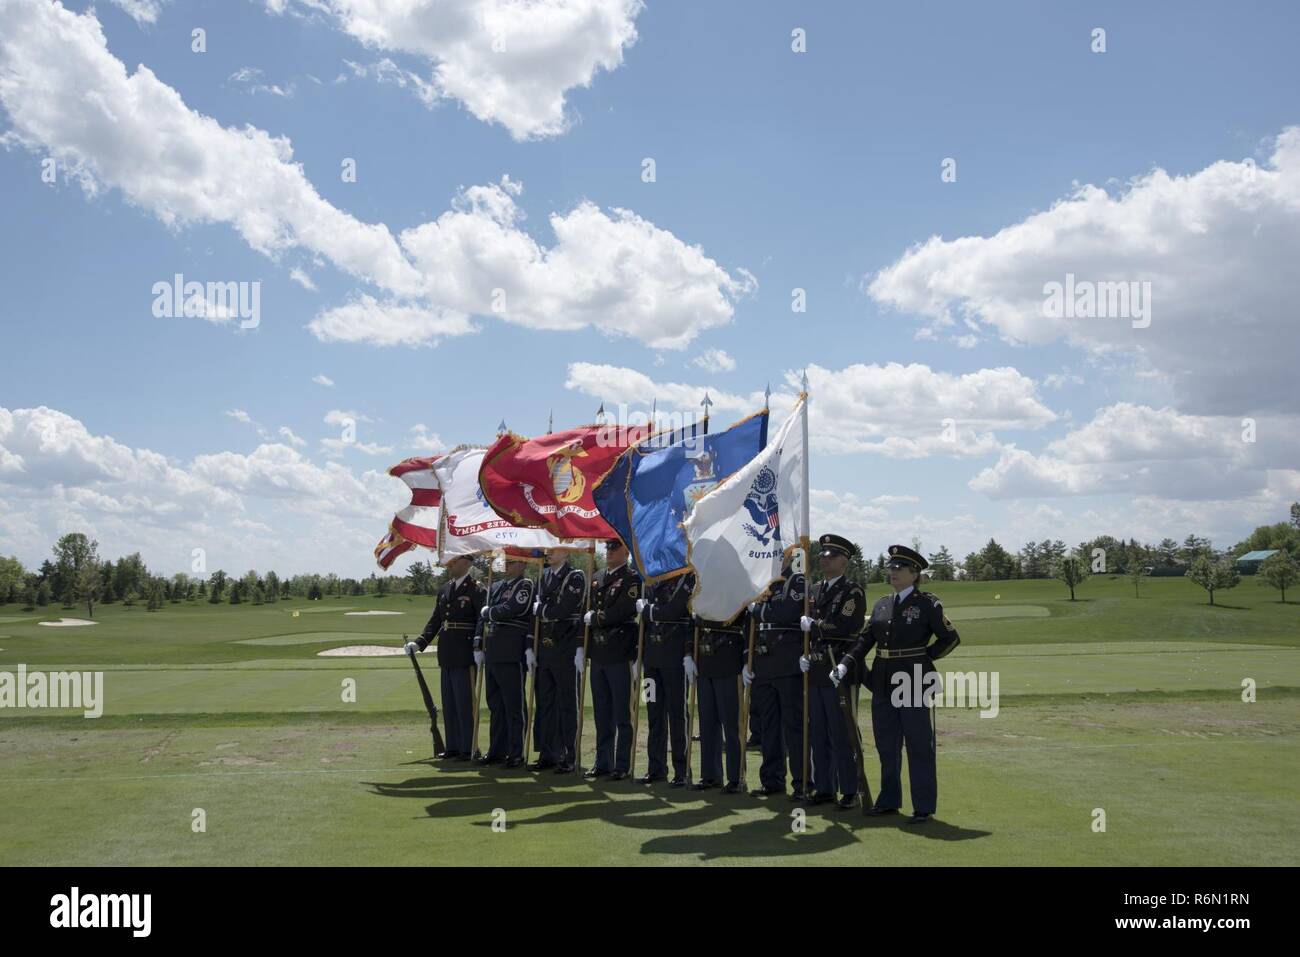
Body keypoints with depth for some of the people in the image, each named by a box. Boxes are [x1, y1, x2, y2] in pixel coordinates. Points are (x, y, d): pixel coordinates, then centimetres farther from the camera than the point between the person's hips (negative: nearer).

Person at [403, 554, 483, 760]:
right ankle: (453, 747, 21)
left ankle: (468, 749, 3)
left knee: (464, 703, -4)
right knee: (449, 703, 13)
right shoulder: (445, 589, 14)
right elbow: (435, 620, 17)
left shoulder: (476, 590, -9)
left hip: (464, 655, -8)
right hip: (446, 655, 8)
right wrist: (419, 643, 8)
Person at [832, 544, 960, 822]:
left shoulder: (927, 603, -4)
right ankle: (889, 801, 23)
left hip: (913, 682, -6)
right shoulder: (881, 605, 12)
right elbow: (865, 640, 7)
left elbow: (951, 638, -1)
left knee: (919, 744, 0)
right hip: (883, 682, 6)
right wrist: (844, 664, -5)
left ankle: (923, 807, 7)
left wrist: (923, 658, -5)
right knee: (886, 744, 12)